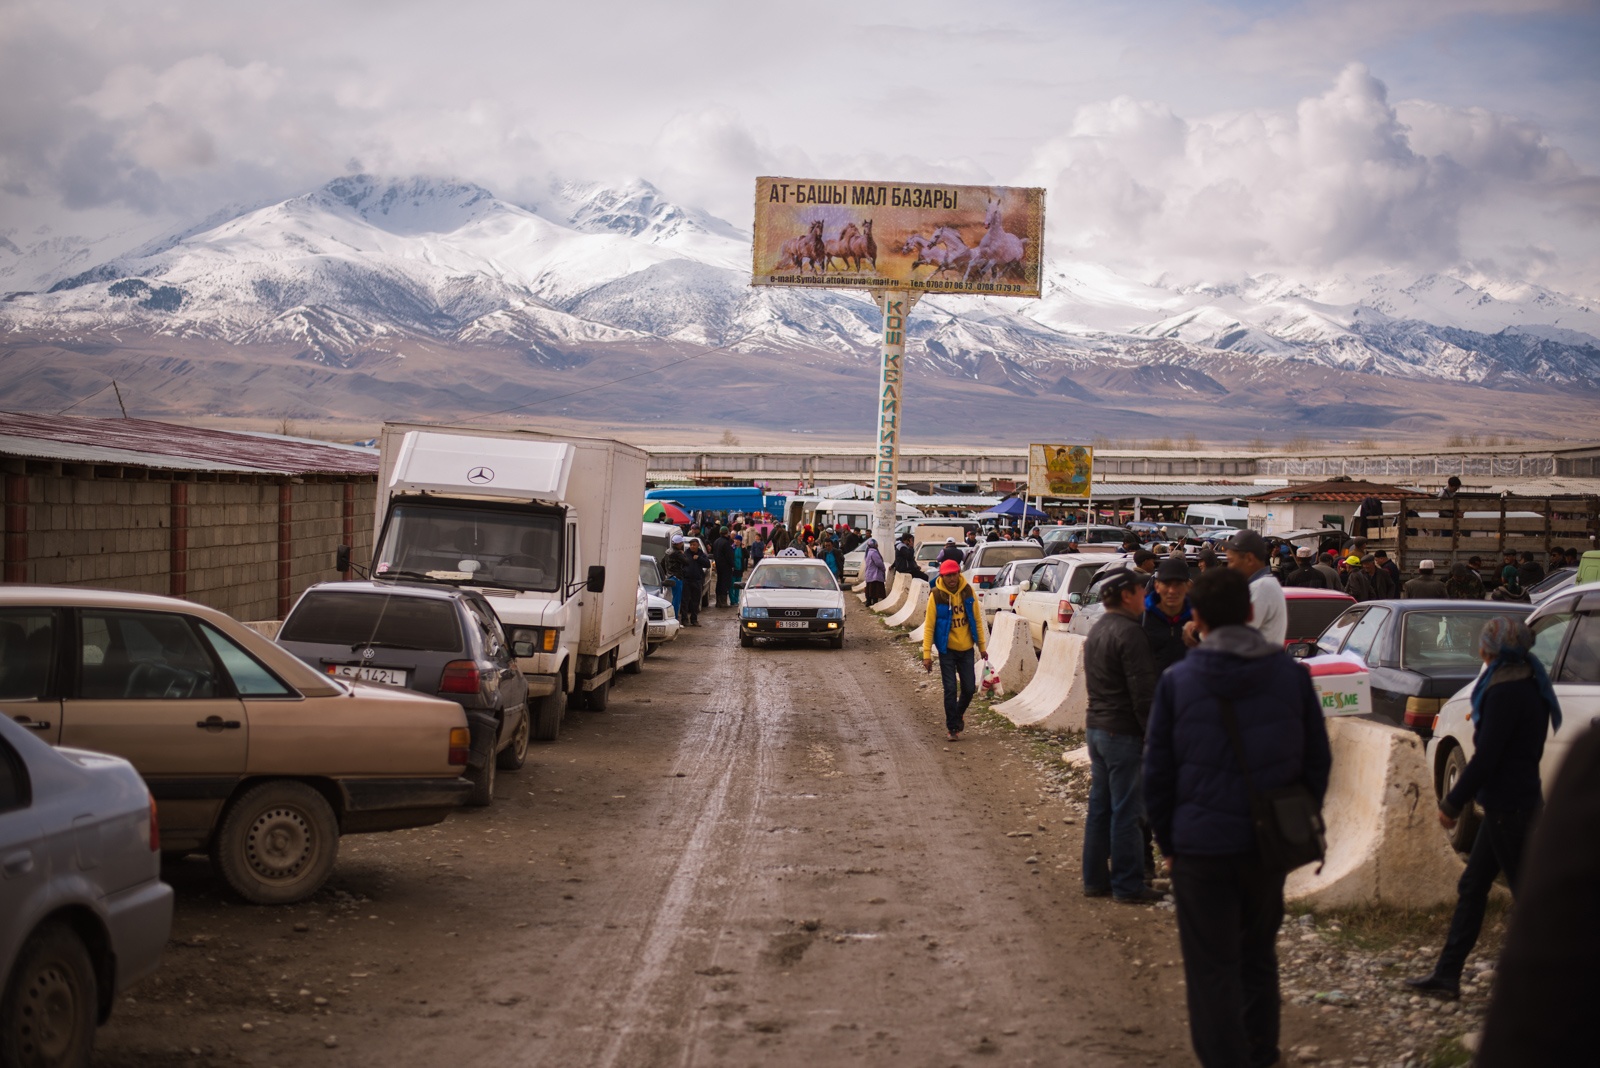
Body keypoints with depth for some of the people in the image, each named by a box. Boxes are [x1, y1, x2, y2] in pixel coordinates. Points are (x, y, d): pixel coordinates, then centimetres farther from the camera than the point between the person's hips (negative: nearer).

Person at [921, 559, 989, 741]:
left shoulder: (968, 592, -4)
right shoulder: (936, 596, -13)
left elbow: (977, 619, 5)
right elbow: (929, 626, -10)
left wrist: (982, 646, 6)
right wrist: (927, 654, -13)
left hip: (966, 648, 3)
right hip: (947, 649, -3)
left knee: (969, 689, 7)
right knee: (950, 690, -4)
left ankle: (958, 715, 35)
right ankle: (952, 728, 9)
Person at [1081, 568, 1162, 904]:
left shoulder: (1097, 631, 14)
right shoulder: (1129, 633, -17)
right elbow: (1143, 693, -19)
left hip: (1097, 726, 10)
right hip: (1123, 732, -10)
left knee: (1100, 808, 14)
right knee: (1127, 811, -3)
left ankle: (1095, 878, 19)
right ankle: (1127, 885, 1)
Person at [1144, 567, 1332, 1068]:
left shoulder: (1177, 681, -7)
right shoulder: (1291, 674, -1)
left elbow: (1157, 773, -4)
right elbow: (1317, 760, 5)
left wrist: (1169, 843, 7)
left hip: (1201, 844, -3)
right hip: (1269, 842, 3)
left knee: (1212, 969, 5)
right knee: (1258, 955, 22)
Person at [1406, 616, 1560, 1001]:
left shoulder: (1505, 692, -19)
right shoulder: (1528, 685, 11)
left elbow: (1486, 757, -20)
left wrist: (1453, 803, -12)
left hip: (1508, 806, -10)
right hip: (1519, 799, 10)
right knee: (1471, 889, 13)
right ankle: (1446, 975, 18)